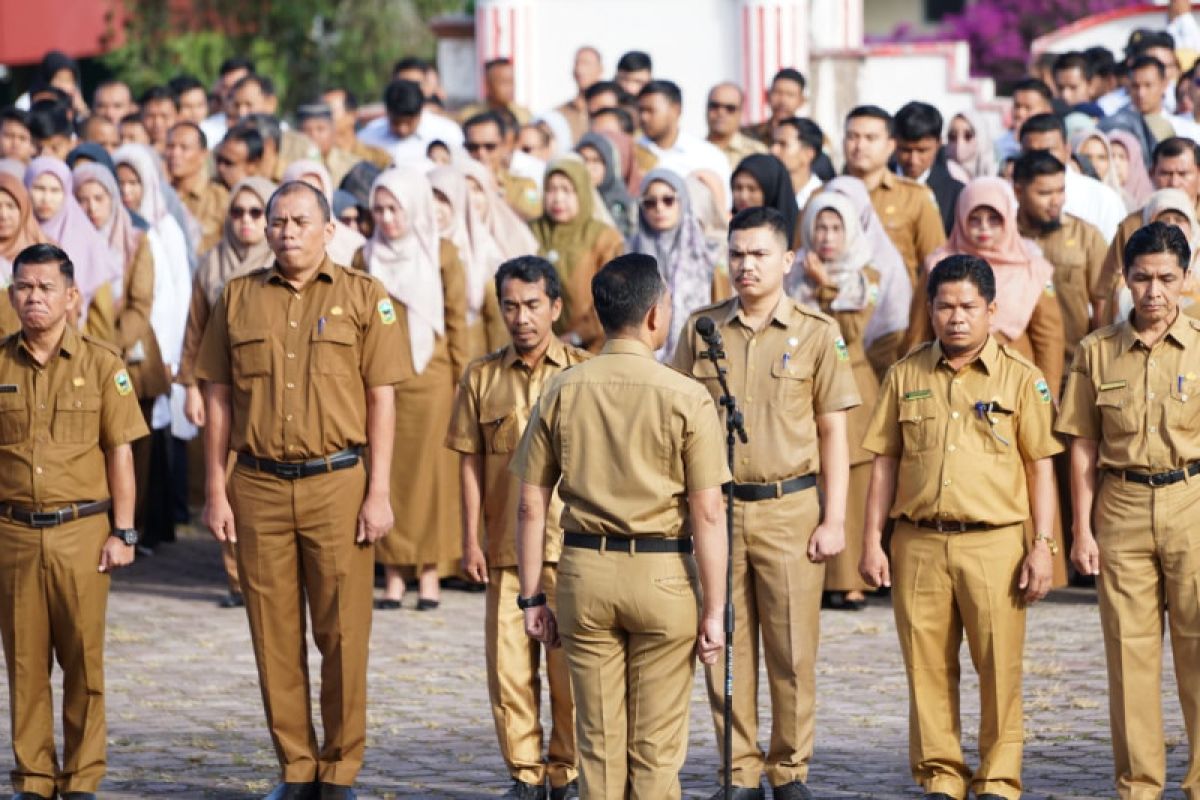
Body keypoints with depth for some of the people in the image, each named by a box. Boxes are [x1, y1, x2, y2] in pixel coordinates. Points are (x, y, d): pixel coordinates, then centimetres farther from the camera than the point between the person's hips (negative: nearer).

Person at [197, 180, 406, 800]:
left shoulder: (363, 297, 4)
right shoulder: (238, 299, 10)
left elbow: (381, 400, 1)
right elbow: (218, 399, 10)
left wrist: (378, 493, -6)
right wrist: (215, 491, 4)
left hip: (337, 482, -2)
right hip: (258, 487, 2)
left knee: (342, 634, -1)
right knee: (274, 637, 5)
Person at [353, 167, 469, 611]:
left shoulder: (442, 254, 2)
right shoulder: (365, 258, 9)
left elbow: (456, 321, 3)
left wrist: (461, 382, -1)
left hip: (430, 380, -2)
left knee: (430, 471, 0)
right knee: (384, 474, 1)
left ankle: (429, 573, 7)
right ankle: (392, 576, 5)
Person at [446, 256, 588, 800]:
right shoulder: (482, 377, 7)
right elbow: (471, 464, 8)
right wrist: (470, 541, 2)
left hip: (570, 544, -2)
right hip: (505, 547, 2)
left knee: (570, 662, -1)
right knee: (508, 663, 2)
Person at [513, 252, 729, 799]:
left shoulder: (561, 392, 0)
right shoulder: (686, 398, -9)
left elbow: (530, 506, 2)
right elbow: (707, 515, -10)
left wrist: (532, 597, 9)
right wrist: (713, 611, -5)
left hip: (584, 570, 3)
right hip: (662, 575, -3)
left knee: (598, 740, 11)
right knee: (656, 747, 6)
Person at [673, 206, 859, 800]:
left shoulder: (817, 334, 1)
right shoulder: (701, 330, 7)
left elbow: (833, 433, 2)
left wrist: (834, 520, -4)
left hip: (790, 508, -2)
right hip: (717, 507, 2)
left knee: (792, 651, 1)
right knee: (726, 650, 4)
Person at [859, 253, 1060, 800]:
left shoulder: (1020, 378, 3)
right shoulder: (905, 375, 9)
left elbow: (1040, 467, 3)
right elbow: (885, 463, 11)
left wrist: (1042, 546, -4)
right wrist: (872, 542, 5)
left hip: (994, 544, -2)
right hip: (918, 543, 2)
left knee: (999, 668, -2)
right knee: (927, 666, 4)